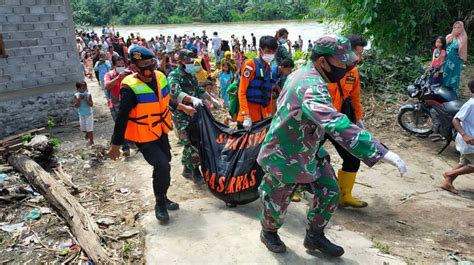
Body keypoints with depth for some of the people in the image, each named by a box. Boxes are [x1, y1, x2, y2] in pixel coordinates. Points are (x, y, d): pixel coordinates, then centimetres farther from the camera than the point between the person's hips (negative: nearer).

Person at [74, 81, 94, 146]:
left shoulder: (88, 94, -12)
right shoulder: (76, 95, -8)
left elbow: (91, 105, -16)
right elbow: (76, 106, -13)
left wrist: (86, 99, -28)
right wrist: (79, 99, -25)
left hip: (89, 114, -3)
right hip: (81, 114, 3)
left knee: (89, 128, -1)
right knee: (83, 128, 16)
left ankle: (91, 141, 13)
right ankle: (87, 134, 48)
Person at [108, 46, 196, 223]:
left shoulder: (159, 77, -3)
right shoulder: (130, 88, -24)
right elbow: (121, 118, -21)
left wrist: (183, 108, 21)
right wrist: (115, 145, -17)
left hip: (161, 132, 8)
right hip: (144, 137, -8)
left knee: (164, 164, 18)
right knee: (162, 166, -17)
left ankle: (163, 198, 39)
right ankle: (160, 204, 5)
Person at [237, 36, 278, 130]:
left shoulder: (269, 69, 16)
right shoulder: (250, 64, -5)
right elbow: (241, 92, -11)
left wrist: (270, 114, 15)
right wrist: (246, 115, -19)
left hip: (263, 115, 7)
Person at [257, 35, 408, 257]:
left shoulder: (304, 72, 0)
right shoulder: (310, 88, -35)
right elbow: (337, 126, -48)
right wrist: (381, 152, -50)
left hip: (309, 150, 9)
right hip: (285, 155, -9)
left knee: (329, 192, 11)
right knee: (277, 200, 14)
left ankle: (314, 236, 31)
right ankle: (269, 232, 43)